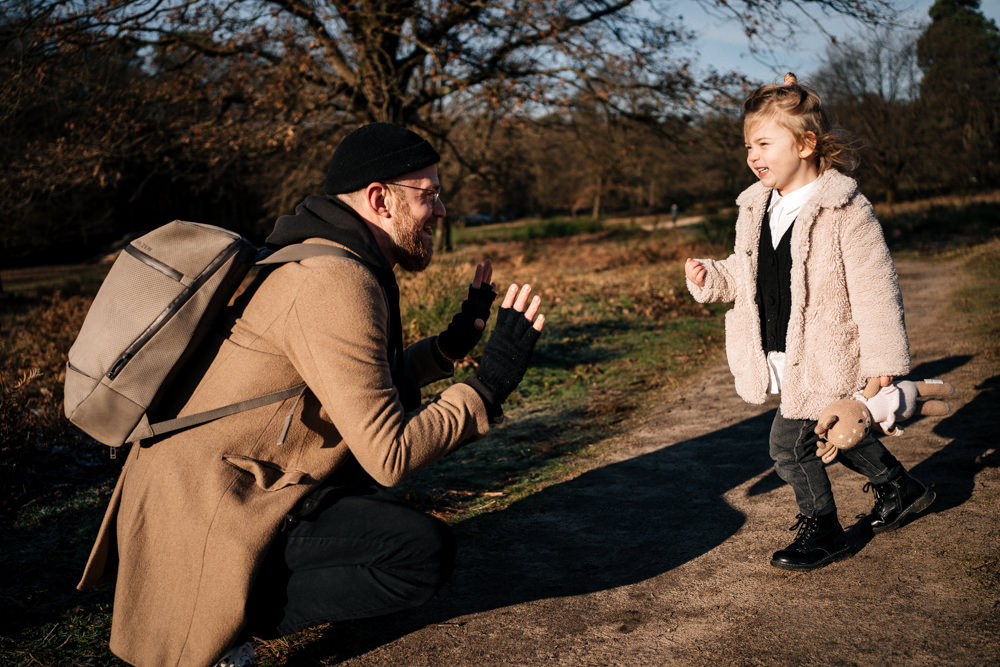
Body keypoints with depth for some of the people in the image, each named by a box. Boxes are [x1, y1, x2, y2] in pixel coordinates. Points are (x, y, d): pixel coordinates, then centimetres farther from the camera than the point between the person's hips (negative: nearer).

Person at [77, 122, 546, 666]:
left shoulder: (318, 258, 10)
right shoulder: (337, 284, -22)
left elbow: (362, 389, 21)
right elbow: (390, 456, -24)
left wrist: (451, 345, 17)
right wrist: (489, 384, -15)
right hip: (206, 514, -10)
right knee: (426, 553, -17)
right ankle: (221, 619, -4)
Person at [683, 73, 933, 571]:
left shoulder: (845, 212, -17)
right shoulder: (755, 209, 5)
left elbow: (874, 289, -16)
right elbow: (745, 273, 18)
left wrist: (882, 362, -15)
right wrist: (711, 277, -2)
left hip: (824, 362, -8)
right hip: (784, 359, 8)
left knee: (789, 442, -5)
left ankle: (821, 530, 17)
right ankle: (899, 488, 44)